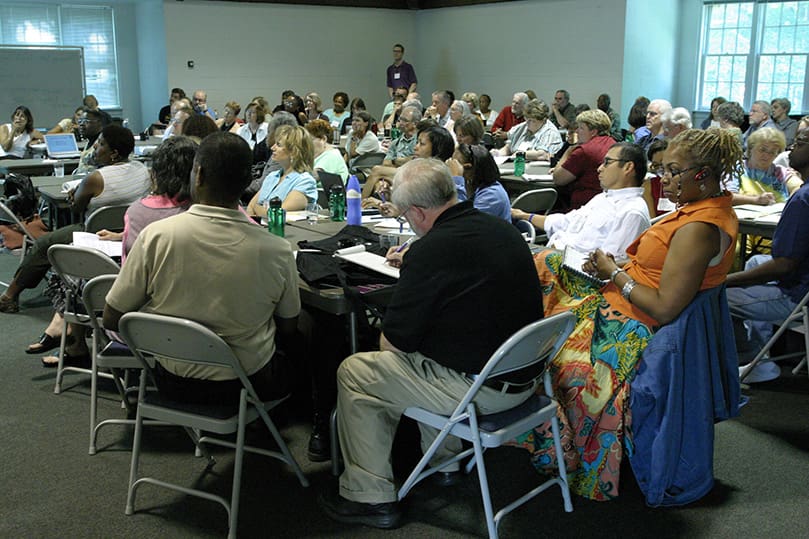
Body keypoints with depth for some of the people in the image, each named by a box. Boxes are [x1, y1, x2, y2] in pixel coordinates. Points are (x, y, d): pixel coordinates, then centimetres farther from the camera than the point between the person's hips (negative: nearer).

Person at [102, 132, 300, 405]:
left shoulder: (156, 236, -20)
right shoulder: (277, 250, -19)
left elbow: (112, 319, -10)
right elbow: (288, 327, -2)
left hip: (174, 382, 2)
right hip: (250, 382, -1)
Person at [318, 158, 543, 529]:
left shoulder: (431, 250, -22)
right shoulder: (502, 229, 4)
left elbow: (395, 340, -15)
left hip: (479, 387, -9)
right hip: (524, 373, 9)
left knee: (353, 373, 5)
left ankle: (370, 497, 13)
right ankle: (444, 459, 39)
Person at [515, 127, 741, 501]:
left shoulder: (698, 229, -28)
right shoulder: (713, 210, 4)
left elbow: (664, 309, -28)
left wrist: (614, 274, -15)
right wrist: (618, 267, -1)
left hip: (630, 322, -11)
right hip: (624, 300, 11)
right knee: (545, 264, 16)